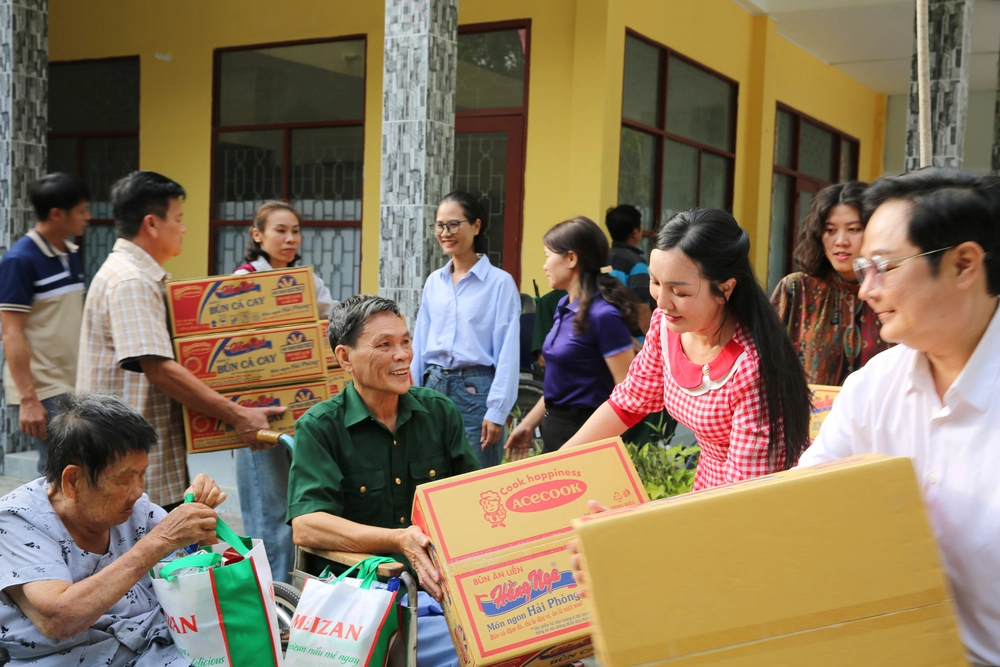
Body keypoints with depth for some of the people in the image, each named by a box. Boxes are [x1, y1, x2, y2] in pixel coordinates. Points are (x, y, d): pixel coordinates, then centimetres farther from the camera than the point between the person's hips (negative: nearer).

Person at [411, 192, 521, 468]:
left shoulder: (500, 282, -7)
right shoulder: (434, 282, 10)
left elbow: (508, 353, -9)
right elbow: (420, 342, 13)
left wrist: (497, 411, -13)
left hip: (475, 390, -5)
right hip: (433, 387, 5)